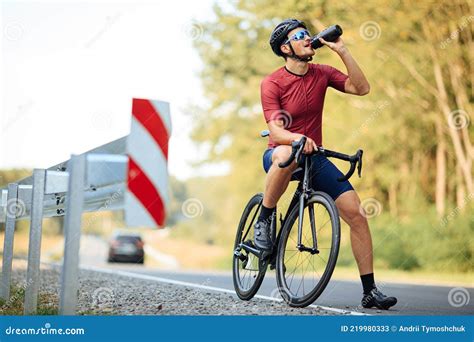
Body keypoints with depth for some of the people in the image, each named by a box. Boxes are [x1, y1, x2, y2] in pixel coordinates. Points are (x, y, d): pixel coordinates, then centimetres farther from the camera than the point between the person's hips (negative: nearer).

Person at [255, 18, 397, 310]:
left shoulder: (321, 74, 2)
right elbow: (276, 132, -20)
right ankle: (264, 220, -19)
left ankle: (370, 291, -1)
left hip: (314, 157, 4)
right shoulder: (272, 83, -11)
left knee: (356, 213, -10)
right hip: (279, 155, -4)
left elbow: (362, 88, -8)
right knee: (286, 155, -43)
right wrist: (298, 138, -41)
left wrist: (342, 51, -13)